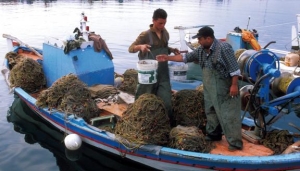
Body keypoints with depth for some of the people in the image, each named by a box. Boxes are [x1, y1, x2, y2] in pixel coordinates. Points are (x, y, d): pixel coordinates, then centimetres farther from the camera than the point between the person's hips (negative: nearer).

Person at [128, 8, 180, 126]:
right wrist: (140, 46, -27)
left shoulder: (165, 34, 8)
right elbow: (130, 48, -6)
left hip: (163, 73, 4)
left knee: (166, 101, 1)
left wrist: (172, 50, 1)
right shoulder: (145, 35, -9)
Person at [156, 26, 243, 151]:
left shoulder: (224, 48, -19)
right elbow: (186, 57, 12)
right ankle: (214, 134, 35)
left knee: (228, 114, -6)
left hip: (224, 88, -8)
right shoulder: (201, 50, 5)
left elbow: (234, 69, -18)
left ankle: (235, 142, 0)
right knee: (211, 111, 18)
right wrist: (167, 58, 10)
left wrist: (234, 85, -21)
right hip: (210, 89, 8)